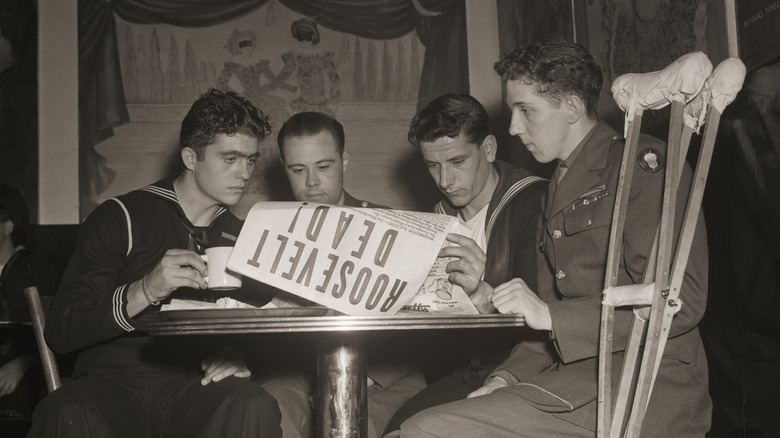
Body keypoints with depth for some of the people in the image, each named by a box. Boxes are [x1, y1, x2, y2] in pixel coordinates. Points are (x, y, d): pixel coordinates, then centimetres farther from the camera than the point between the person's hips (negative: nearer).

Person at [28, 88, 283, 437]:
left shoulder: (241, 239, 16)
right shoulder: (121, 218, 4)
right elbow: (60, 331, -5)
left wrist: (239, 357, -5)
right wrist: (145, 291, -21)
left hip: (195, 385, 2)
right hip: (114, 381, -2)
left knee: (255, 408, -32)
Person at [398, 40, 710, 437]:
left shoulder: (642, 164, -4)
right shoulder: (558, 190, 22)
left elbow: (679, 301, -15)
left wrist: (549, 314, -17)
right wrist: (506, 378, 4)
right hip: (577, 377, 8)